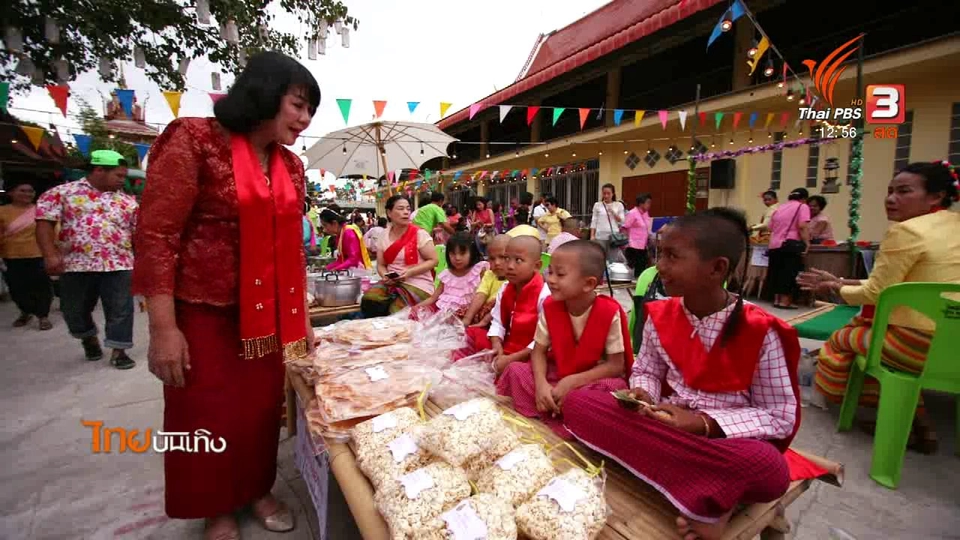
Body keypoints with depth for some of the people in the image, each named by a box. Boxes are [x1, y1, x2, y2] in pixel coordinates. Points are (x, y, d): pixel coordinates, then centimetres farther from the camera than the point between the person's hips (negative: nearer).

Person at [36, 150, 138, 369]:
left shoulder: (127, 201, 9)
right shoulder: (62, 193, 3)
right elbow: (45, 222, -4)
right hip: (76, 264, 0)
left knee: (120, 310, 0)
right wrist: (50, 254, -14)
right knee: (75, 310, 14)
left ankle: (118, 351, 11)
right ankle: (89, 337, 41)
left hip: (118, 265, 1)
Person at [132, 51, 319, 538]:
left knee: (263, 408, 16)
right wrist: (163, 328, -17)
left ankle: (257, 490, 40)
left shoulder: (291, 166, 6)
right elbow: (155, 236, -13)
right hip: (204, 313, -5)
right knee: (208, 418, 11)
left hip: (270, 316, 5)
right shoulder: (195, 140, -11)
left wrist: (303, 318, 9)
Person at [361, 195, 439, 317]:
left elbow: (433, 260, -7)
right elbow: (381, 265, 12)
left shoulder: (419, 234, -6)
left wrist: (410, 272, -19)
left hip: (417, 284, -4)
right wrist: (385, 276, -11)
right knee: (368, 301, -22)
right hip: (391, 283, 4)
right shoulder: (384, 237, 8)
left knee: (396, 312, -27)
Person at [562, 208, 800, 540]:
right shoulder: (660, 316, -3)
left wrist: (703, 424, -21)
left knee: (768, 468, -40)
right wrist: (642, 395, -14)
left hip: (727, 438, -4)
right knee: (578, 403, -19)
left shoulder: (759, 332, -14)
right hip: (665, 424, 5)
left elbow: (780, 415, -9)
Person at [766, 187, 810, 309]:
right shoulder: (802, 206, 3)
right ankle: (785, 301, -3)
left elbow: (771, 228, 20)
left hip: (774, 245, 6)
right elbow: (802, 226, -12)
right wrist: (807, 243, -12)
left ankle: (777, 299, 15)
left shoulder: (779, 208, 21)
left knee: (777, 272, 12)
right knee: (790, 273, -2)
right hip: (790, 244, -6)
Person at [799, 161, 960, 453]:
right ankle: (914, 417, 18)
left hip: (921, 344, -8)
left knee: (840, 338, 11)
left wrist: (837, 288, 7)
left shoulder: (906, 231, -15)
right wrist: (842, 282, 17)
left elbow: (875, 293, -11)